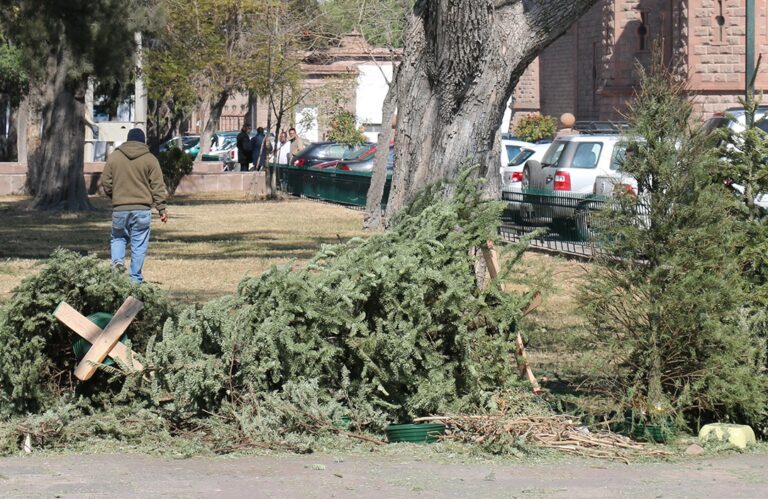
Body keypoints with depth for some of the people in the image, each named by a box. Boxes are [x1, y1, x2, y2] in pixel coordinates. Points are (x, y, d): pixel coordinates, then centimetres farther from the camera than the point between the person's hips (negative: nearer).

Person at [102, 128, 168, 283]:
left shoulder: (114, 157, 4)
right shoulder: (150, 159, 1)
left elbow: (105, 182, 6)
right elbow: (158, 186, -1)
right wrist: (162, 209, 4)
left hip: (119, 208, 1)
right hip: (142, 209, -1)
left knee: (118, 238, 19)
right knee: (139, 244, 4)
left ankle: (118, 260, -8)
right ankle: (135, 279, 5)